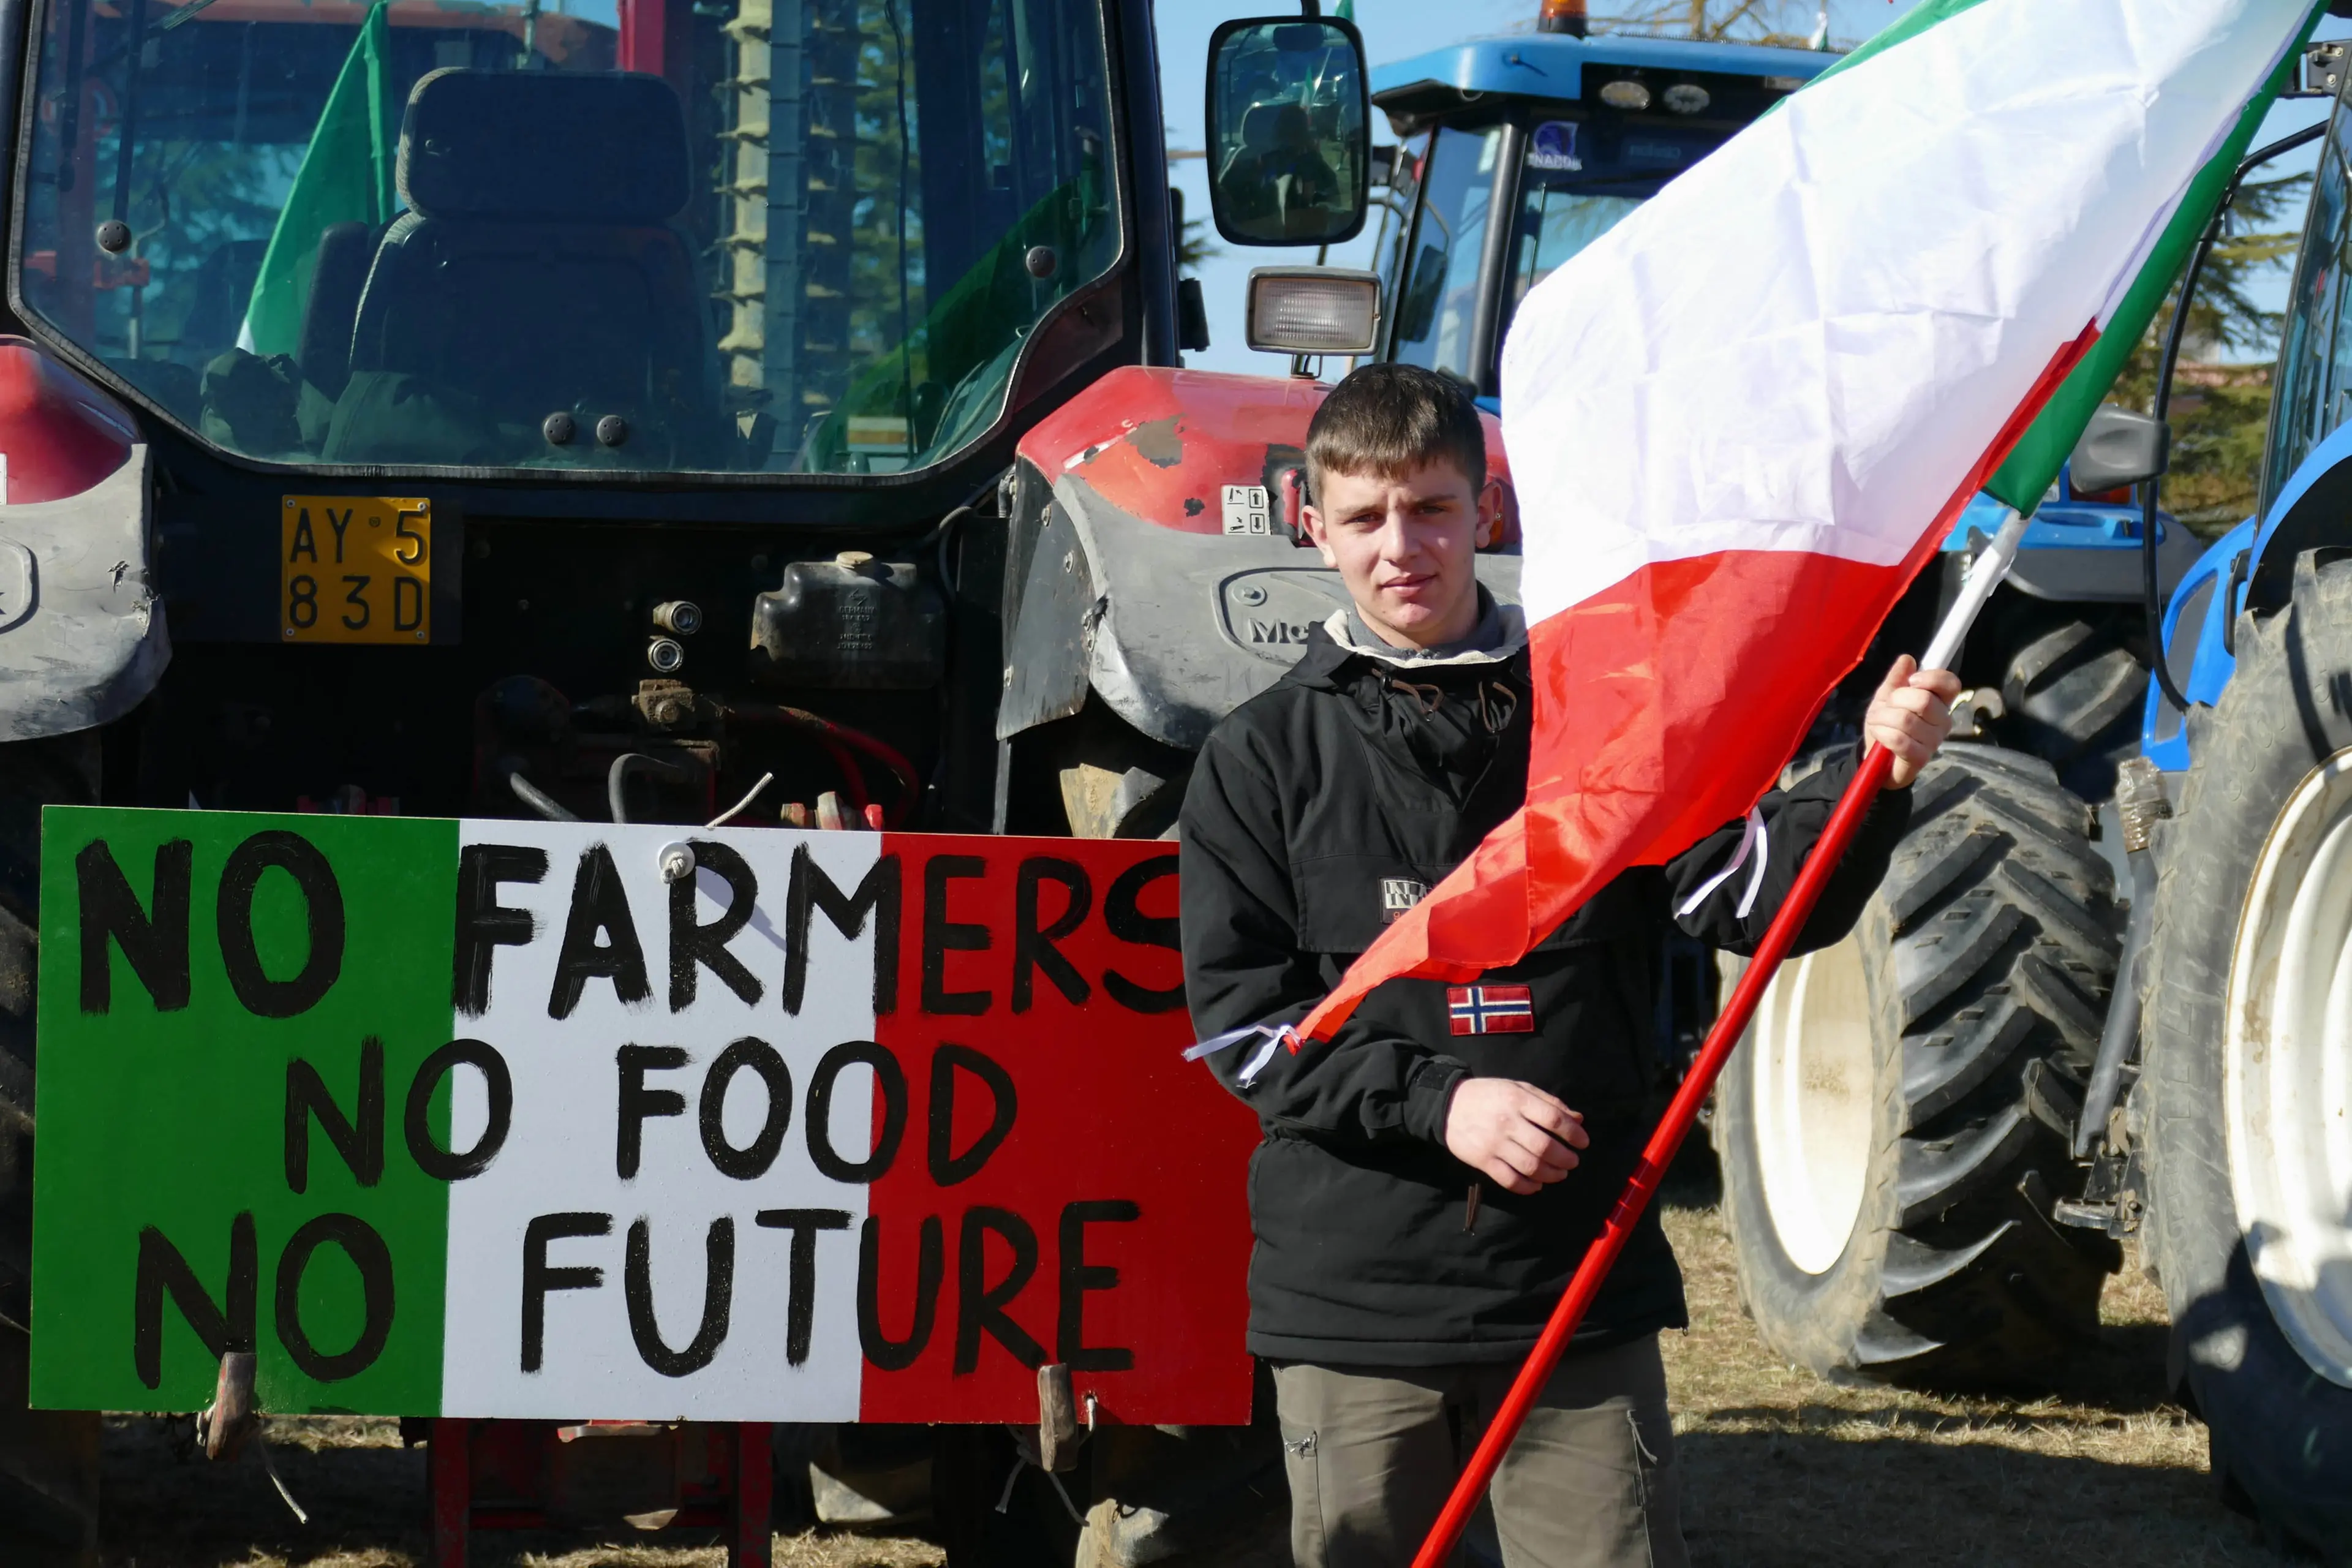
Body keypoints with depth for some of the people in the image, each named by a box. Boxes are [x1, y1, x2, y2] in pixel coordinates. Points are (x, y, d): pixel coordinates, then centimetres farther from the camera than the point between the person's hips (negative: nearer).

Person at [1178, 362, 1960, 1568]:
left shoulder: (1599, 724, 8)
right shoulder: (1262, 757, 6)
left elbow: (1752, 898, -2)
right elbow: (1239, 1014, -1)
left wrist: (1872, 779, -21)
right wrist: (1435, 1099, -15)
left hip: (1581, 1289, 0)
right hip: (1352, 1299, 0)